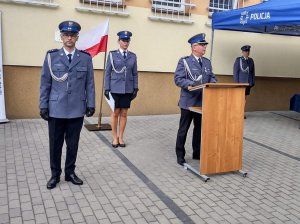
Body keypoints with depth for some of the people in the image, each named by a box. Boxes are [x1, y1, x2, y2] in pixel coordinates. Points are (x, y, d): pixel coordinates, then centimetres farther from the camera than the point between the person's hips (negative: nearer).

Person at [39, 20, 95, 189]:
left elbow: (90, 84, 4)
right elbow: (45, 83, 2)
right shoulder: (52, 56, 3)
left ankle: (70, 172, 26)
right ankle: (55, 174, 25)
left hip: (77, 110, 1)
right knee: (55, 144, 9)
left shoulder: (86, 58, 4)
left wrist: (91, 104, 0)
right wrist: (43, 106, -2)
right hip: (56, 110, 0)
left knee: (73, 144, 10)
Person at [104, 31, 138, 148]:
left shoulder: (133, 56, 7)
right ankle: (115, 138, 15)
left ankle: (121, 137, 18)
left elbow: (135, 74, 9)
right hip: (115, 89, -2)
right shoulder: (112, 54, 0)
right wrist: (106, 89, -5)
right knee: (115, 113, 3)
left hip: (128, 89, 2)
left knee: (124, 113, 7)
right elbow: (107, 72, -1)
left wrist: (135, 88, 3)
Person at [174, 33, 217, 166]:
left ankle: (197, 153, 27)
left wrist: (213, 83, -7)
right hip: (188, 101, -6)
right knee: (183, 130, 4)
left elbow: (211, 77, 15)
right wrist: (189, 84, -27)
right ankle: (180, 155, 16)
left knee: (199, 129, 13)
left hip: (203, 101, 6)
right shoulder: (184, 61, -6)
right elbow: (178, 79, -12)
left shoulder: (207, 62, 13)